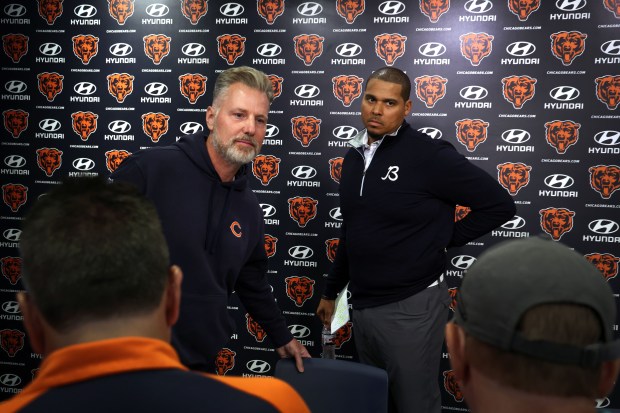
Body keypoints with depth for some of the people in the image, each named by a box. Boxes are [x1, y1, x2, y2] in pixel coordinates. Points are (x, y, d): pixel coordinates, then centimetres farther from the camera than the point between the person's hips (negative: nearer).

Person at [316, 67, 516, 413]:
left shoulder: (429, 155, -15)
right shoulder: (354, 156, 7)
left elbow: (499, 204, -12)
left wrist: (443, 240, -9)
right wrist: (331, 291, 21)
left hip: (410, 307, -7)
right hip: (362, 306, 7)